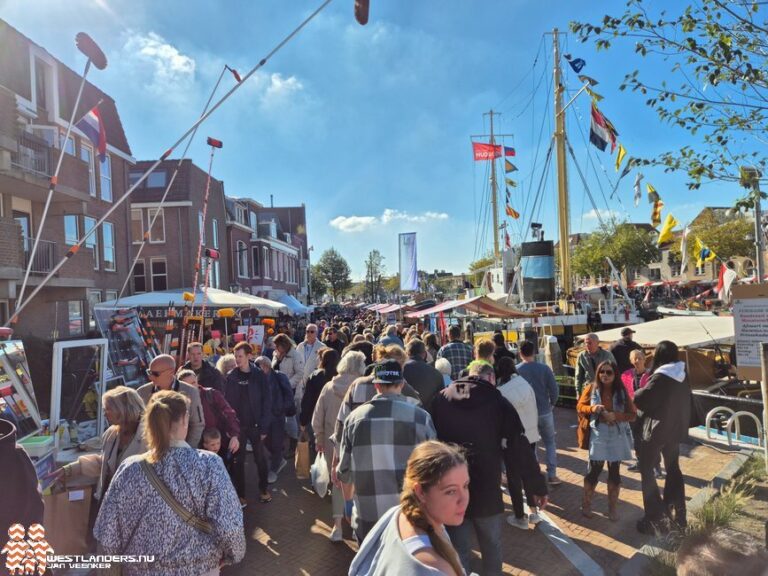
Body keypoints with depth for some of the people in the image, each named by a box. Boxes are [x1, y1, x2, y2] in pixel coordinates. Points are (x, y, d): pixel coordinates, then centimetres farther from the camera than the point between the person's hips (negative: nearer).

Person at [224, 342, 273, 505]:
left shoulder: (259, 375, -7)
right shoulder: (231, 377, -3)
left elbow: (267, 402, -6)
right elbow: (226, 402, -1)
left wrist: (264, 427, -10)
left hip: (256, 425, -1)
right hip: (237, 425, 1)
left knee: (260, 458, 11)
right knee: (238, 460, 10)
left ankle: (264, 489, 30)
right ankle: (240, 493, 25)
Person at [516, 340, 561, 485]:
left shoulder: (515, 370, -11)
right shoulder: (544, 368, -9)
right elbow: (554, 390, -9)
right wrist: (551, 404, 9)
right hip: (545, 412, 0)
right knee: (550, 443, 18)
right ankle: (552, 475, 18)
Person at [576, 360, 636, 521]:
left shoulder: (622, 392, -3)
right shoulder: (591, 388, -3)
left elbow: (633, 415, -3)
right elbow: (580, 406, 4)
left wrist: (616, 416, -20)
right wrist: (592, 408, -16)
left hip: (617, 437, 1)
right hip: (598, 436, -1)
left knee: (614, 472, 10)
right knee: (593, 470, 2)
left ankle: (613, 507, 27)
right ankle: (586, 504, 21)